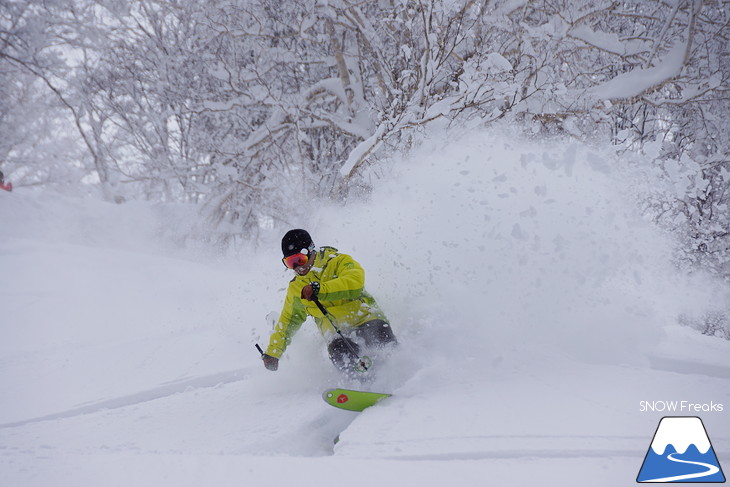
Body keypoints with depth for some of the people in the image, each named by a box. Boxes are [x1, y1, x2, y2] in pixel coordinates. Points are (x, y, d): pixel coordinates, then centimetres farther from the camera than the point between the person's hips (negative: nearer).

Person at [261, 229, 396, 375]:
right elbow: (288, 320, 27)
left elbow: (355, 282, -23)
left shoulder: (338, 261, -3)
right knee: (339, 351, -33)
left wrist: (319, 289, -32)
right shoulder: (296, 288, 14)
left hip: (363, 315, -3)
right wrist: (272, 353, 24)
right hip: (335, 327, 3)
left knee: (380, 336, -35)